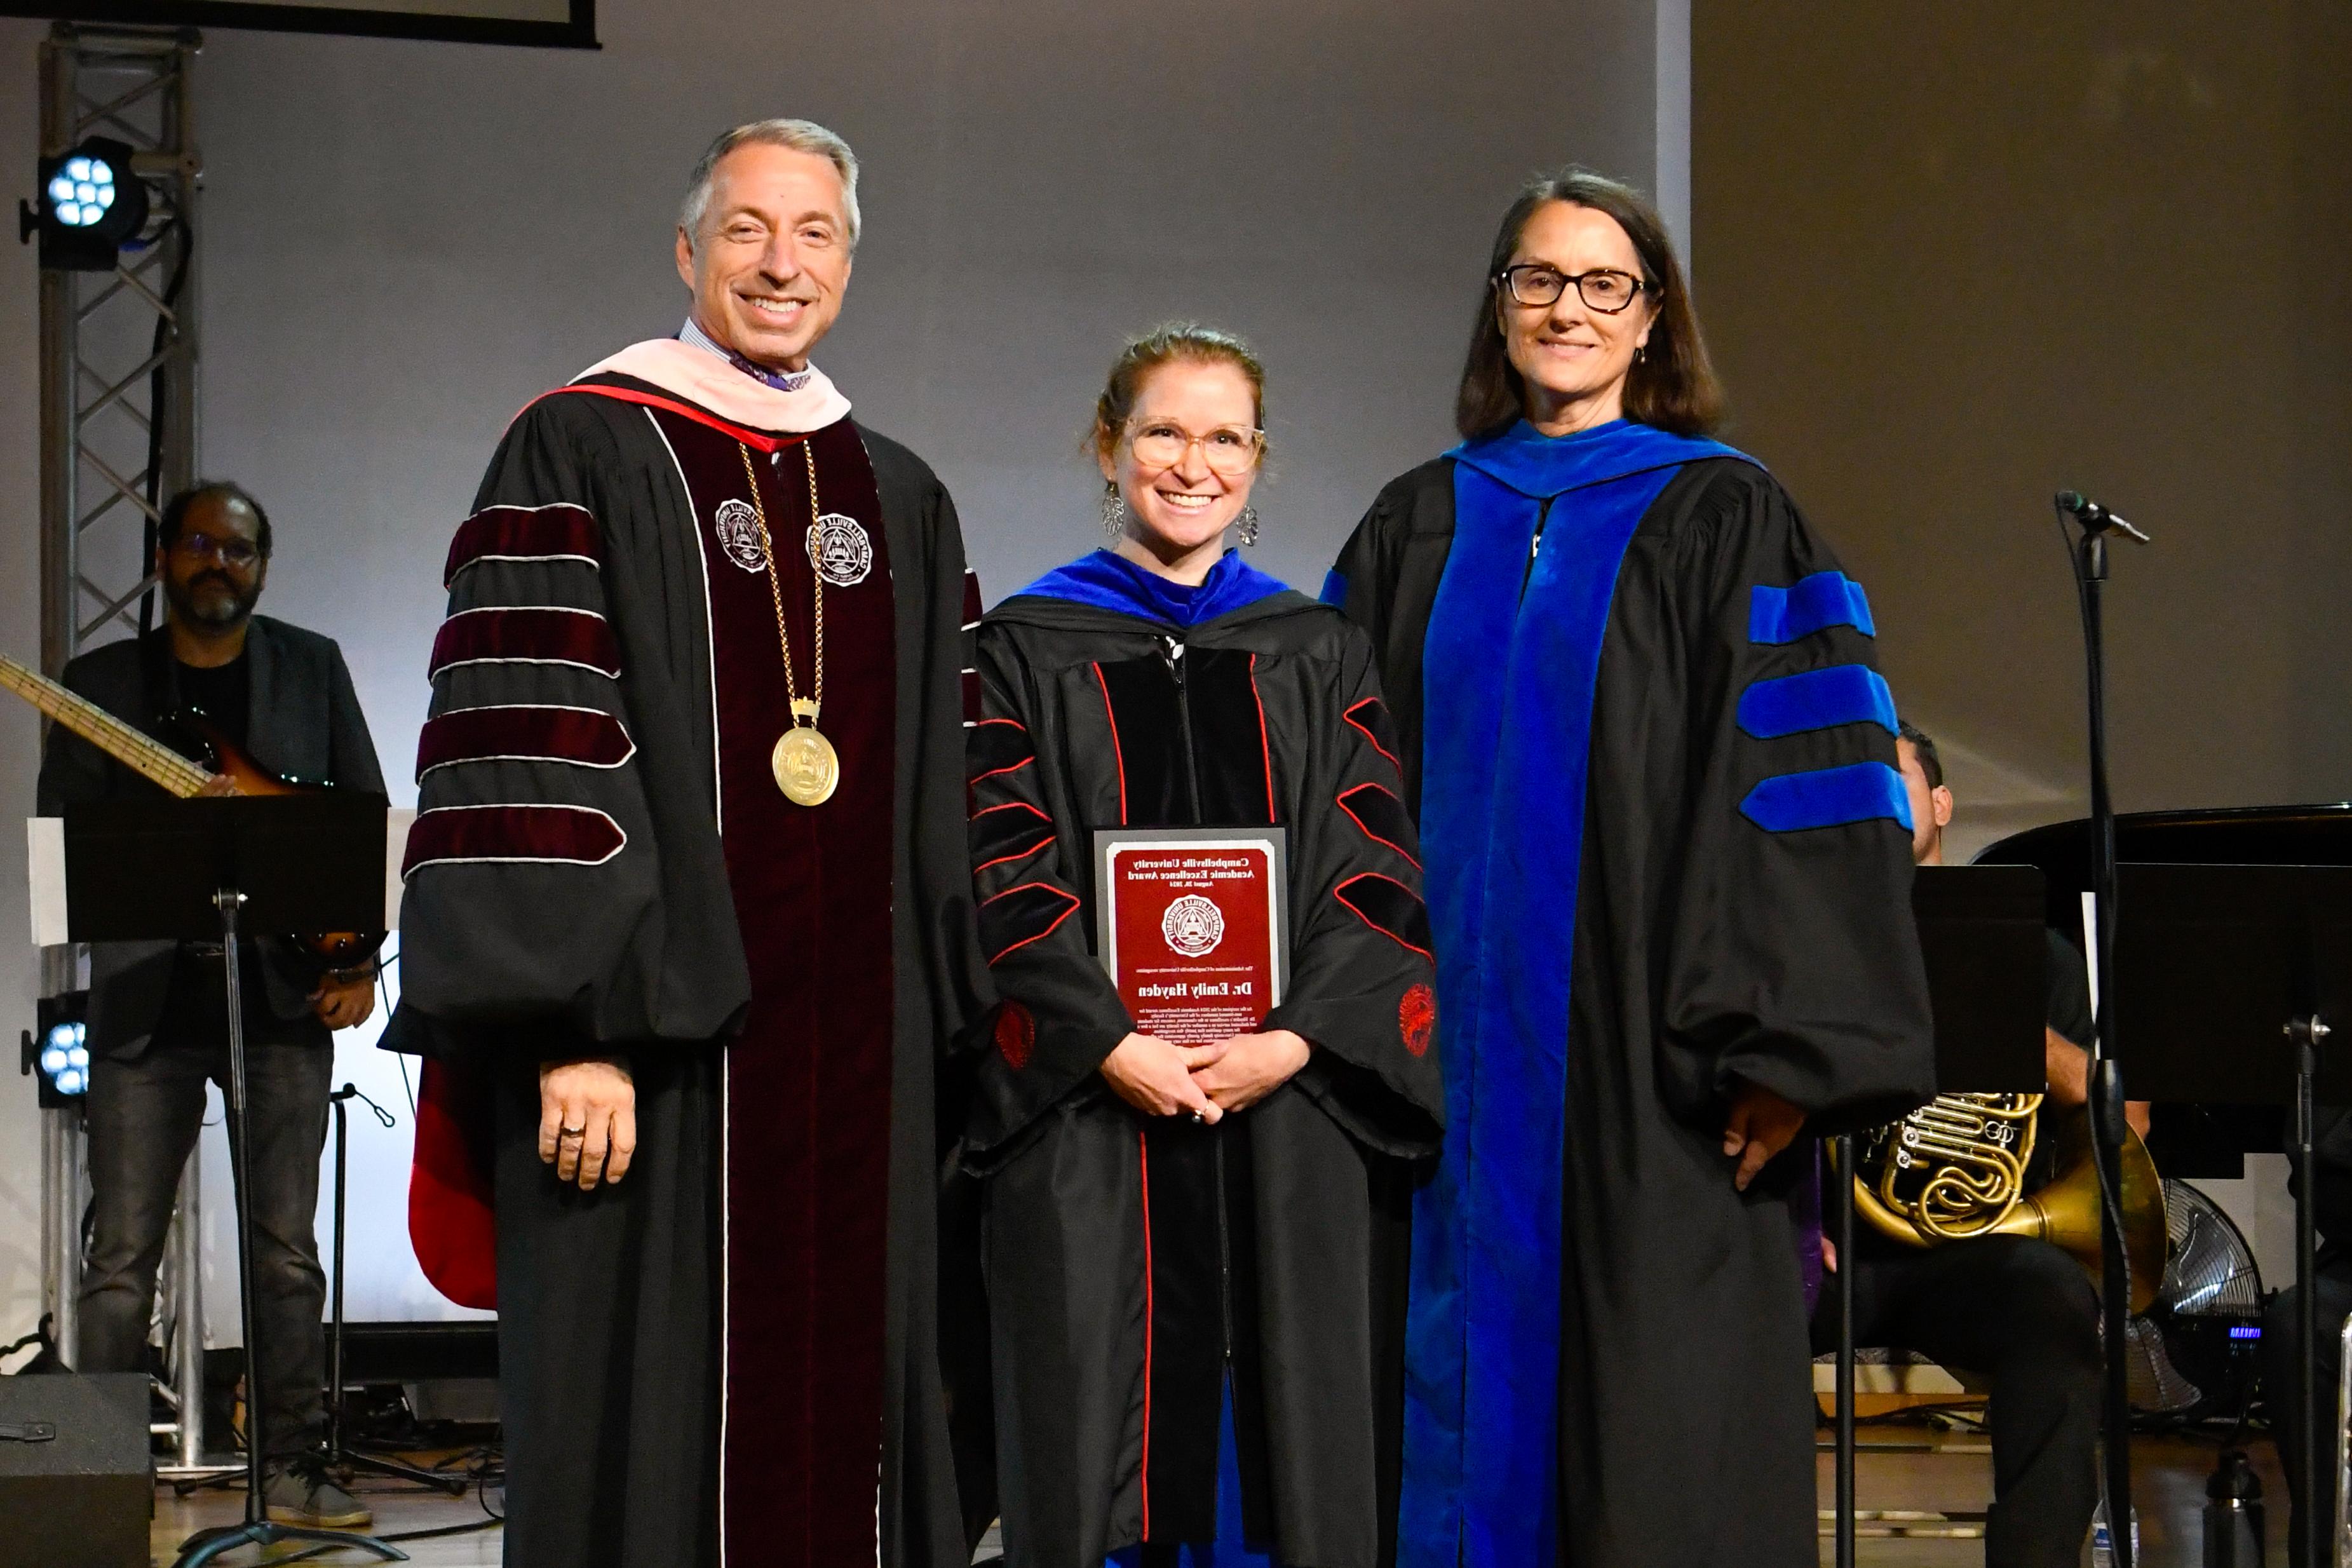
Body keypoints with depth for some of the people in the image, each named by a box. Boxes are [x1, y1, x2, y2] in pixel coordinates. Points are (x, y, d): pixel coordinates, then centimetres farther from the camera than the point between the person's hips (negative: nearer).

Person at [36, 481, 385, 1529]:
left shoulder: (311, 666, 10)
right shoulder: (99, 684, 9)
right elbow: (59, 836, 2)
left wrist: (360, 960, -2)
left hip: (286, 997, 0)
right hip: (144, 998, 0)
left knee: (286, 1253, 3)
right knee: (122, 1258, -1)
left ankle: (293, 1472, 9)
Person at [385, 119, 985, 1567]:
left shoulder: (903, 503, 16)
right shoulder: (583, 453, -1)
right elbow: (523, 754, -10)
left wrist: (949, 1034, 11)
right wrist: (571, 1033, -17)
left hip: (861, 1061, 5)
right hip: (655, 1038, -5)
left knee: (848, 1402, 7)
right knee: (652, 1428, -2)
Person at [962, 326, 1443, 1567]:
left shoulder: (1317, 655, 12)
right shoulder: (1027, 648, 7)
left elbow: (1375, 872, 4)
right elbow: (1006, 880, -2)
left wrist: (1295, 1040, -11)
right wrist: (1113, 1047, -15)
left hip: (1290, 1117, 2)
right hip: (1091, 1120, -2)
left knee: (1283, 1454, 2)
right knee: (1099, 1457, -1)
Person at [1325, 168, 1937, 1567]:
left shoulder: (1728, 521, 1)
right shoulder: (1417, 530, 13)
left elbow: (1808, 795, -6)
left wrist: (1783, 1051, -15)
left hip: (1646, 1066, -3)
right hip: (1455, 1067, 4)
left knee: (1661, 1453, -3)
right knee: (1463, 1422, 6)